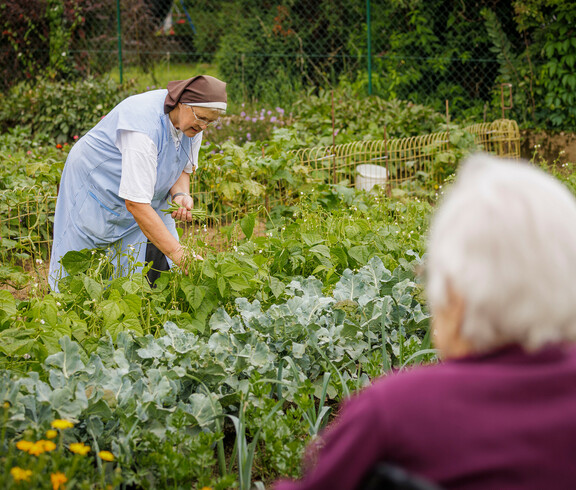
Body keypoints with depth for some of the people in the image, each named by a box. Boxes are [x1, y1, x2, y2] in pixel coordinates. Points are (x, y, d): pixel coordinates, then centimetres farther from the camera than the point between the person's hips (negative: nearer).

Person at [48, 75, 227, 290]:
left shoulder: (193, 122, -15)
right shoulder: (145, 127, -40)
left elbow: (183, 169, 3)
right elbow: (135, 204, -42)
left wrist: (180, 195, -22)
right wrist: (177, 252, -45)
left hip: (147, 194, 7)